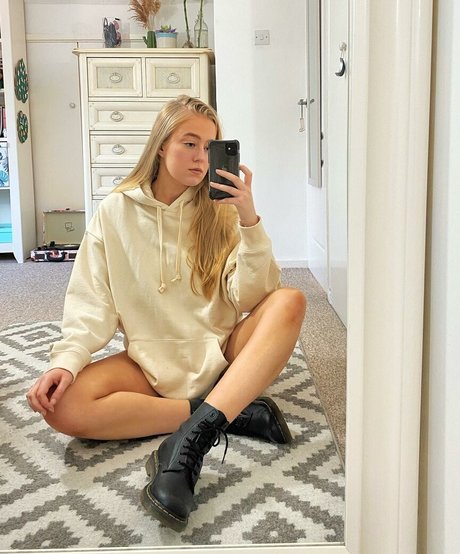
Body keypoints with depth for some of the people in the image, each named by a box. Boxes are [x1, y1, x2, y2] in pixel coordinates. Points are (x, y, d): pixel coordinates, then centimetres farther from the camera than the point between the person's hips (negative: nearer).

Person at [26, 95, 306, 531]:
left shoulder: (220, 210, 1)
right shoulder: (116, 212, 0)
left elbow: (250, 300, -8)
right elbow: (91, 303, -3)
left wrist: (250, 223, -19)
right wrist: (66, 359, -20)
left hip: (218, 356, 1)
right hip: (152, 362, 0)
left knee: (289, 301, -27)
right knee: (63, 408, -28)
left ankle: (190, 440, -38)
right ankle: (232, 413, -23)